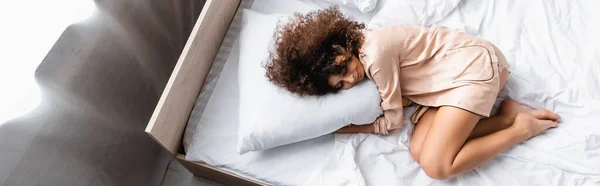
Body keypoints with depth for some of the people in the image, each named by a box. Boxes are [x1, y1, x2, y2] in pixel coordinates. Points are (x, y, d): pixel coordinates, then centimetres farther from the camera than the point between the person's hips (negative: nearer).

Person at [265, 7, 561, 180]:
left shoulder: (375, 53, -26)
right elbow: (405, 94, 7)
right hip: (447, 78, 9)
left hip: (473, 66, -9)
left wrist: (348, 128, -6)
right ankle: (507, 113, 2)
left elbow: (393, 119, -13)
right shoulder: (362, 49, 2)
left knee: (435, 166, -18)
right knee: (420, 151, -8)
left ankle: (522, 127, -2)